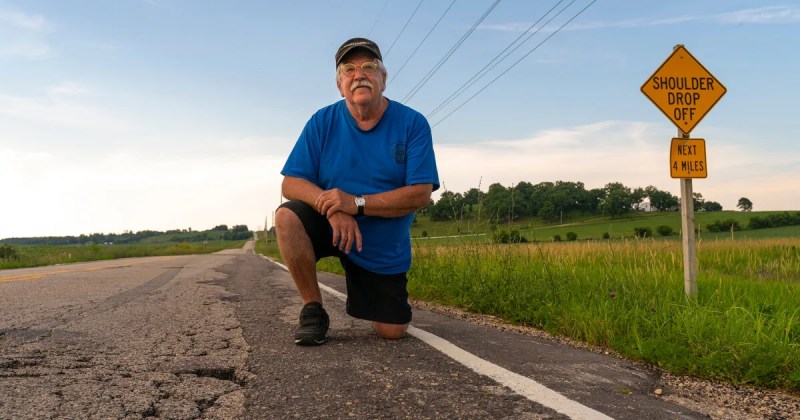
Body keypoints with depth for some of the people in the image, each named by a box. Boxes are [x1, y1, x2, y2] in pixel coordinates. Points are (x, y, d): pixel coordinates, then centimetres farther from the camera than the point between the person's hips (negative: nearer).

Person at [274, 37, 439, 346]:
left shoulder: (412, 124, -12)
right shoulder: (322, 122, -8)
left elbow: (420, 194, -19)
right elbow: (290, 184, -12)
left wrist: (356, 203, -30)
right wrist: (333, 208, -32)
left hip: (385, 248, 0)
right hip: (329, 226, 0)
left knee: (392, 331, 0)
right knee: (287, 216, -31)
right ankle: (313, 309, -12)